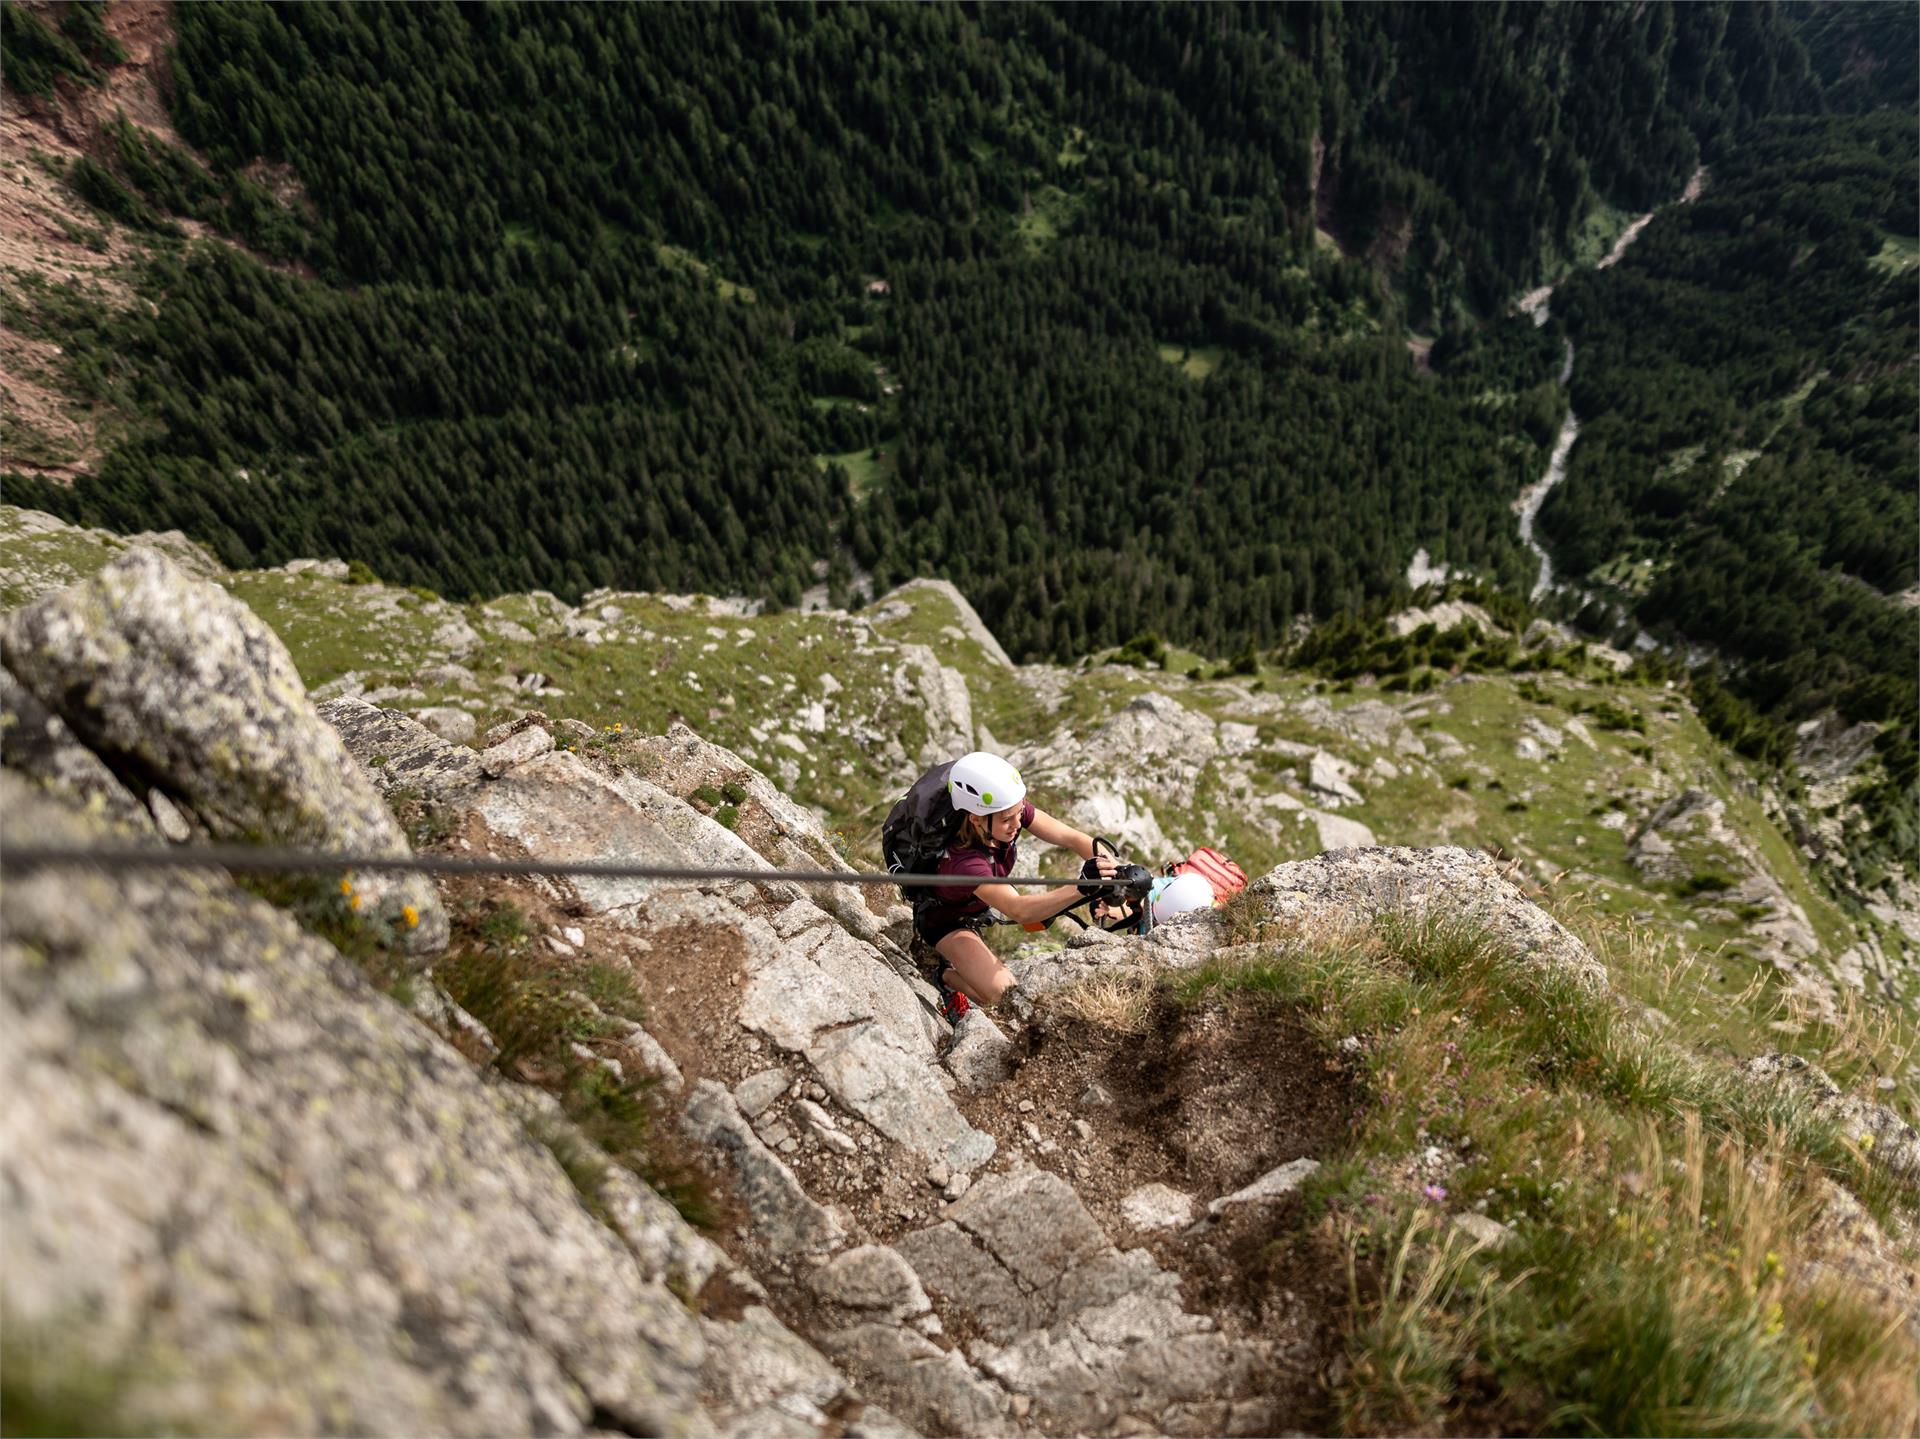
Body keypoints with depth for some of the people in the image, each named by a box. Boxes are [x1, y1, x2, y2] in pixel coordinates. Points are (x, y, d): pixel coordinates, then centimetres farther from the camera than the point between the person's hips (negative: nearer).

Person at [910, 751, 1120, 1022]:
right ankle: (941, 969, 4)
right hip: (945, 918, -8)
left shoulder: (1013, 808, -26)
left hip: (982, 903, 8)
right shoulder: (964, 860, -44)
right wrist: (1083, 886, -67)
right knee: (999, 991, -31)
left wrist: (1115, 871, -43)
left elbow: (1071, 838, -29)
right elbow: (1020, 911, -54)